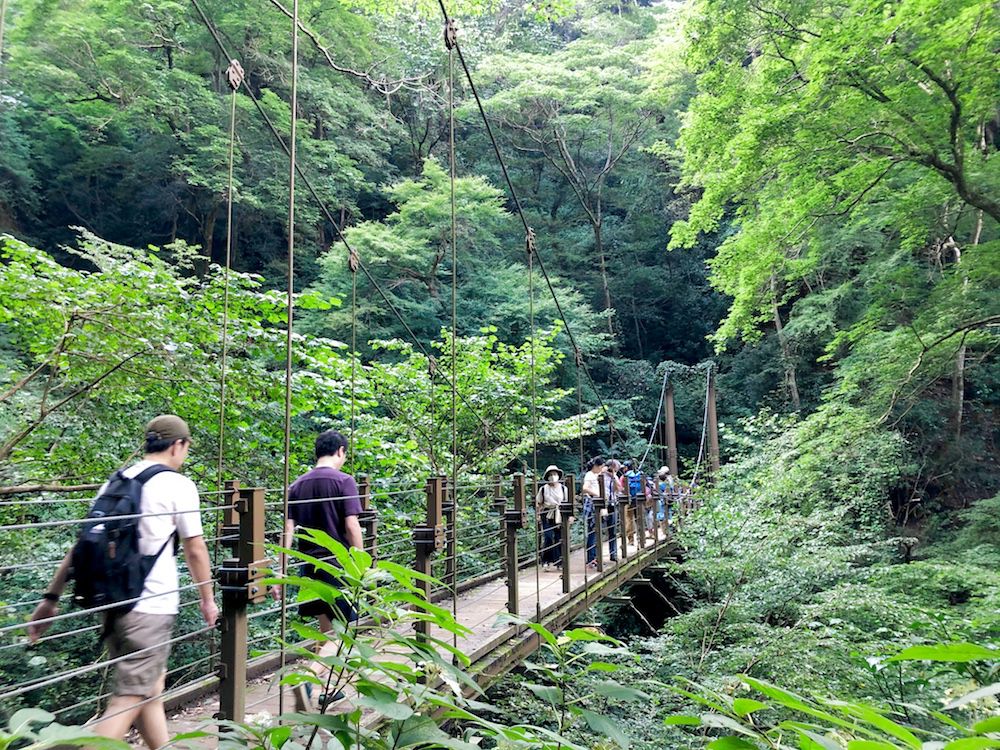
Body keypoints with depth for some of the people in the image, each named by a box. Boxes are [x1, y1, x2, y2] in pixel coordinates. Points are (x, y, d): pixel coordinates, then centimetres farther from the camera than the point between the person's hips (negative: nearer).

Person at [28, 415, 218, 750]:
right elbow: (195, 550, -3)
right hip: (150, 607, -7)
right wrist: (207, 598, 9)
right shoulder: (178, 485, -8)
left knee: (151, 685, 20)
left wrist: (52, 597, 14)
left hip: (113, 602, 7)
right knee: (129, 700, -2)